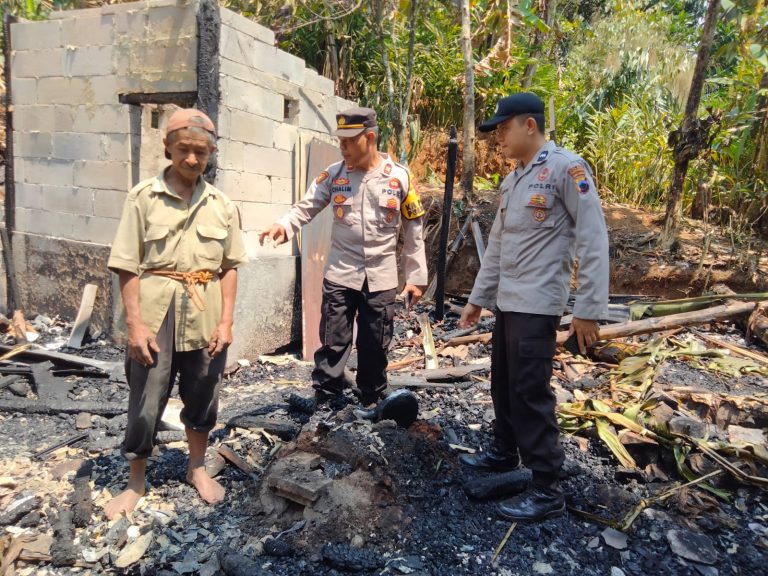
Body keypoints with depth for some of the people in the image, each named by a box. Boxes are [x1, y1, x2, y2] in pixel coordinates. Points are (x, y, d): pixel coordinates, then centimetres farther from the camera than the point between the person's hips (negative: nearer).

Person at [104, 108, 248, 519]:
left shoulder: (221, 205, 5)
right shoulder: (143, 197, -2)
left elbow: (229, 267, 6)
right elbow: (127, 267, -4)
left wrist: (226, 321, -1)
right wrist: (135, 323, -10)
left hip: (205, 316, 3)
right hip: (156, 315, -2)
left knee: (202, 397, 15)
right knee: (146, 403, 6)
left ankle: (197, 468, 37)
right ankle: (135, 482, 28)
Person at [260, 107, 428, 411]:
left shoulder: (400, 177, -3)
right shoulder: (334, 174, 0)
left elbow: (413, 230, 2)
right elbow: (305, 207, -5)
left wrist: (415, 276, 2)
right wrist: (284, 225, -28)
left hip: (381, 278, 0)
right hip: (340, 274, 0)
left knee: (375, 346, 12)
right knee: (333, 341, 4)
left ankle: (371, 402, 29)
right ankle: (324, 398, 17)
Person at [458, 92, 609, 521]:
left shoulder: (566, 168, -10)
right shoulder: (512, 181, 15)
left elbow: (593, 239, -14)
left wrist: (589, 309, -17)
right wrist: (478, 298, 20)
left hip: (537, 304, -8)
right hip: (506, 302, 8)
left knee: (531, 392, -6)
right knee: (503, 384, 16)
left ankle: (548, 491, 5)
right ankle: (505, 452, 36)